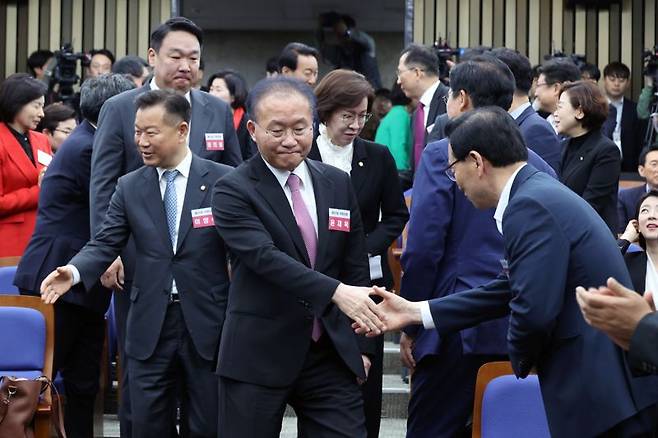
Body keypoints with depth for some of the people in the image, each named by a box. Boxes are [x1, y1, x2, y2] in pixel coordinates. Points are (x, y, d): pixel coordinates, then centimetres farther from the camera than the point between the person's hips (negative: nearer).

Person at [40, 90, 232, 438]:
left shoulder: (223, 180, -2)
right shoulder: (129, 187, 7)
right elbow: (105, 244, 2)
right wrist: (74, 272, -19)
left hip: (208, 323, -2)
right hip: (150, 327, 2)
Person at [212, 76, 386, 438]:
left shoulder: (338, 184, 10)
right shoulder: (233, 191, -7)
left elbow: (356, 267, 14)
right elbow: (266, 257, -22)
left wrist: (361, 346, 9)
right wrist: (336, 292, -34)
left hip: (332, 353, 4)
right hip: (258, 357, -4)